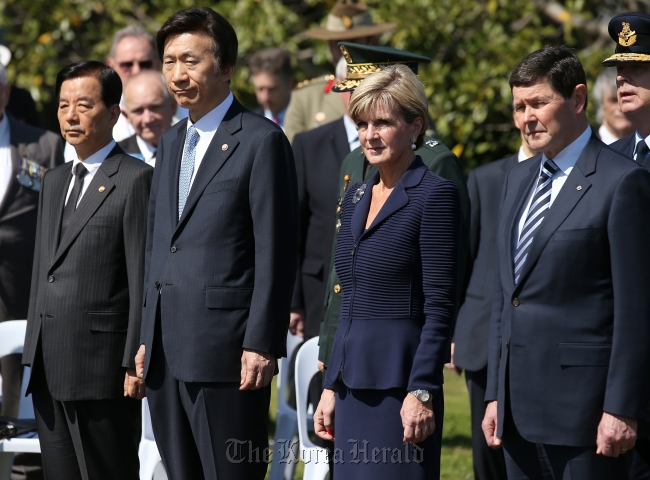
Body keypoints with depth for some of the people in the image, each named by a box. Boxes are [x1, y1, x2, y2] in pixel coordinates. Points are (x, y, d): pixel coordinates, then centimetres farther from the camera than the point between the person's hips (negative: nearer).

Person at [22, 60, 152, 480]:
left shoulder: (136, 180, -6)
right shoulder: (54, 181, 19)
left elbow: (144, 279, -10)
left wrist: (136, 363, -14)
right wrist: (33, 355, 16)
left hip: (103, 367, -7)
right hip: (49, 368, 7)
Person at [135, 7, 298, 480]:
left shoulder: (261, 140, -6)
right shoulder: (171, 143, 18)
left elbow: (276, 253, -11)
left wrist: (261, 344, -16)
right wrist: (147, 337, 15)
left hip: (226, 351, -8)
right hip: (167, 352, 8)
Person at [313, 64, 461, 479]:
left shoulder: (434, 194, -9)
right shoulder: (357, 196, 15)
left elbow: (440, 306, -13)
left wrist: (421, 392, -17)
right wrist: (332, 387, 15)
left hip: (400, 383, -8)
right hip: (355, 384, 8)